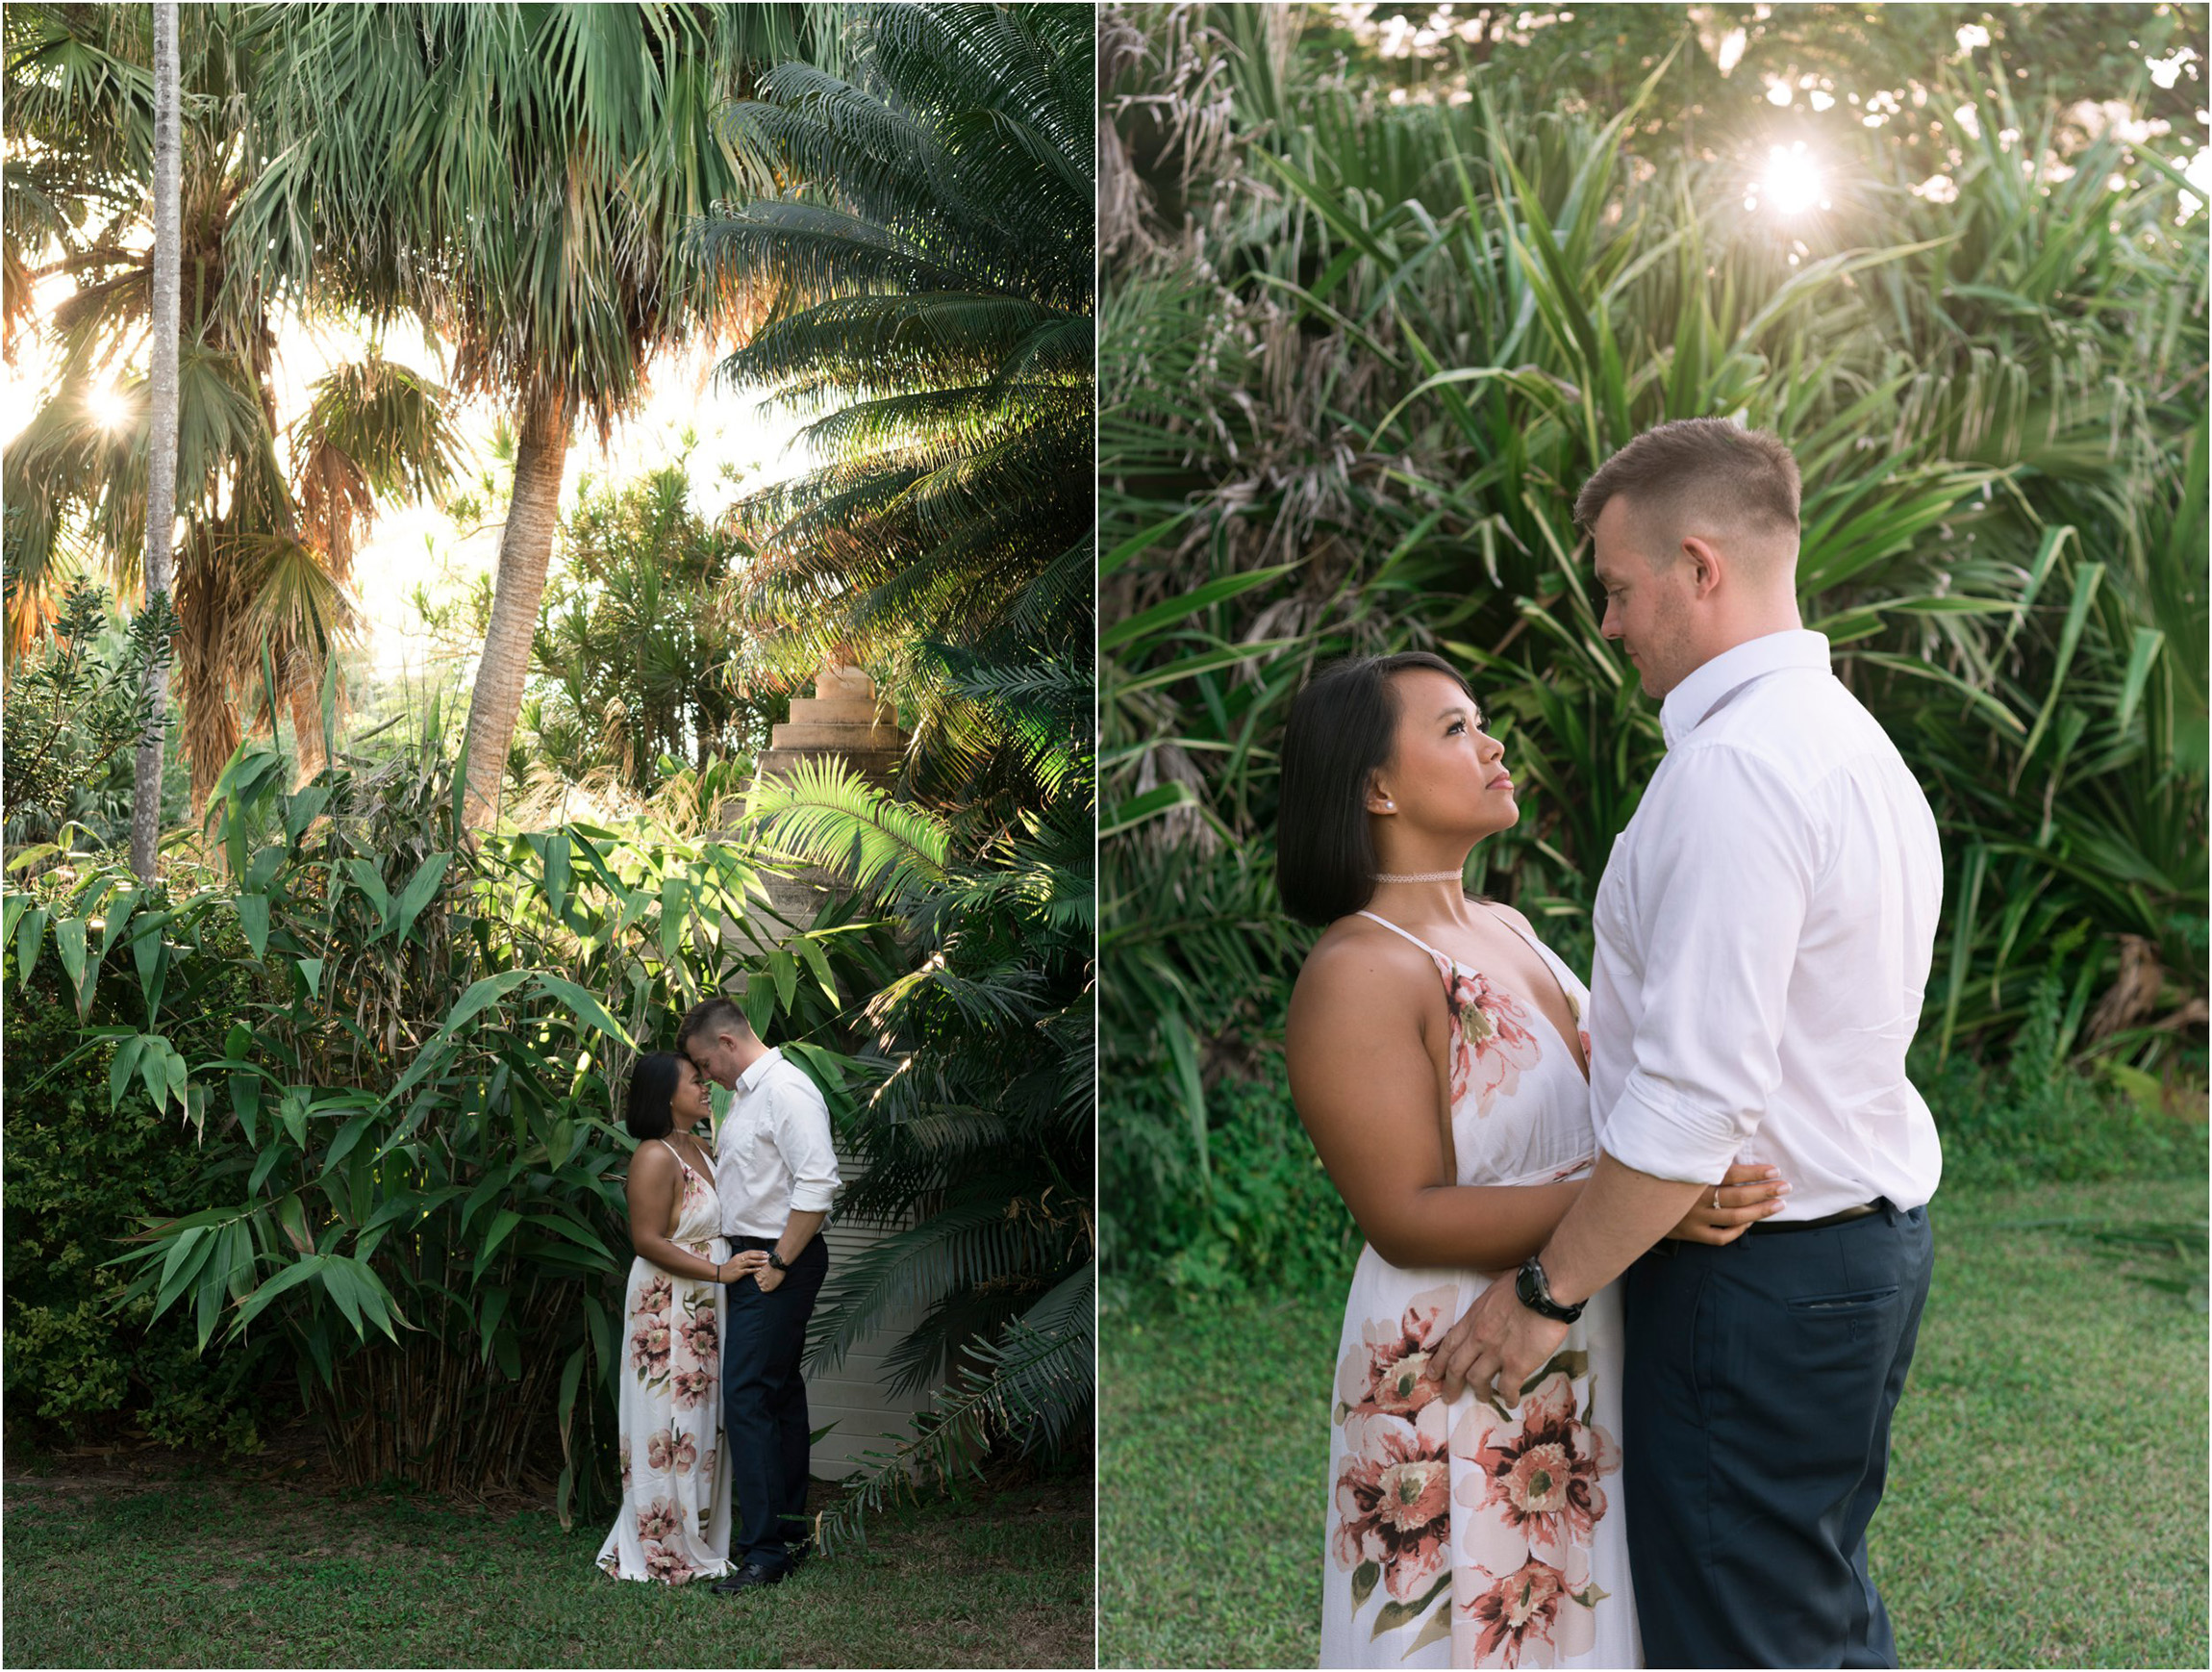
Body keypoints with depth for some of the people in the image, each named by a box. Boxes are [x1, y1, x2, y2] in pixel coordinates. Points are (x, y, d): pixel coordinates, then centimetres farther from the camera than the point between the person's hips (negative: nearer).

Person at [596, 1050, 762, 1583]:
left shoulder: (695, 1150, 13)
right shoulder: (655, 1157, -16)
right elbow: (647, 1240, -21)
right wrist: (719, 1271, -21)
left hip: (701, 1311, 9)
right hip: (666, 1309, -9)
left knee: (700, 1425, 13)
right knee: (671, 1428, -3)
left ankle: (697, 1539, 21)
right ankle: (665, 1553, 5)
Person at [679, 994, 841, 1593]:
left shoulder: (786, 1090, -16)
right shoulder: (749, 1092, 16)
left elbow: (818, 1183, -24)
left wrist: (780, 1263, -21)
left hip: (781, 1263, -11)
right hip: (754, 1260, 11)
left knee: (747, 1397, -13)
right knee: (781, 1392, 15)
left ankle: (765, 1550, -11)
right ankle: (790, 1528, 24)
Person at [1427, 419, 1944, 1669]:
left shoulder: (1732, 767, -21)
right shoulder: (1857, 738, 11)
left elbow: (1694, 1098, -25)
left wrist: (1550, 1288, -16)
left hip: (1755, 1271, -10)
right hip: (1876, 1232, 10)